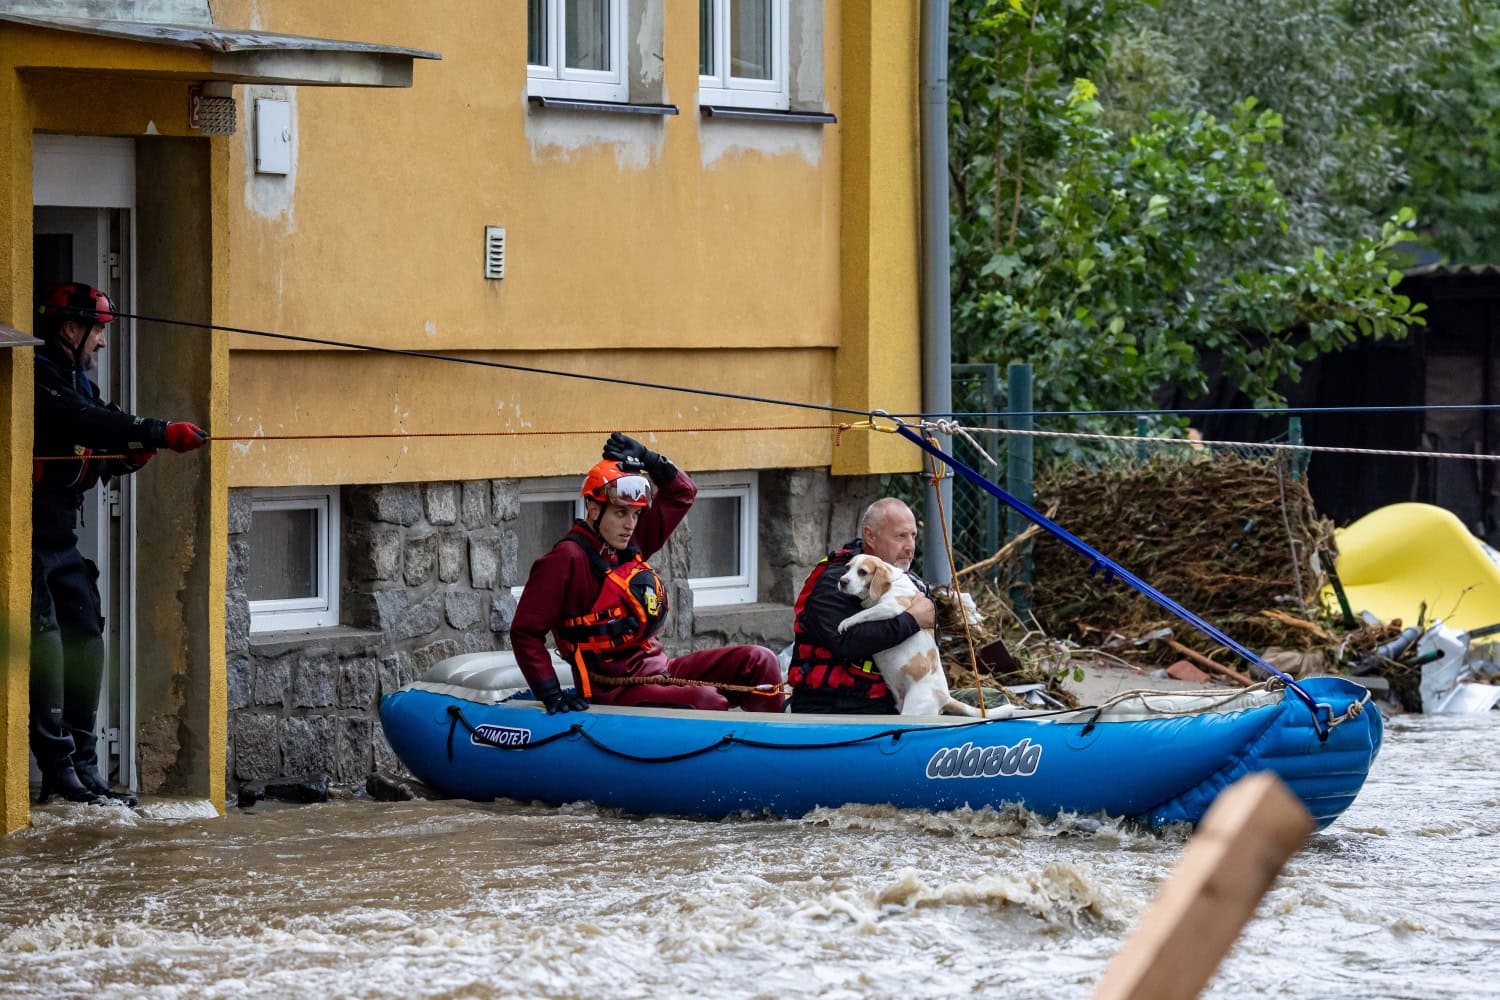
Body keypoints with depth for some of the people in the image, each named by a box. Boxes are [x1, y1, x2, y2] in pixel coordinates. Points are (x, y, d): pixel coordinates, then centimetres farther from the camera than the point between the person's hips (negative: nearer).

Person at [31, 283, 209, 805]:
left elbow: (97, 461, 16)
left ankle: (82, 767, 9)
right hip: (29, 540, -10)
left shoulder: (78, 384, 17)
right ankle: (59, 769, -11)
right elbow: (88, 424, -26)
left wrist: (133, 455, -5)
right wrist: (160, 433, -28)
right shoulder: (40, 378, -13)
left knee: (85, 639, 6)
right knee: (45, 646, -11)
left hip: (61, 538, 10)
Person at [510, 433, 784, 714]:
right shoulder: (567, 560, -13)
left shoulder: (631, 544, 10)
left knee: (759, 661, 1)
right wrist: (551, 695, -19)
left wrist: (645, 459, 2)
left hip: (659, 669, 9)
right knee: (705, 701, -32)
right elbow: (526, 632, -13)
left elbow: (682, 493, 21)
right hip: (615, 694, -9)